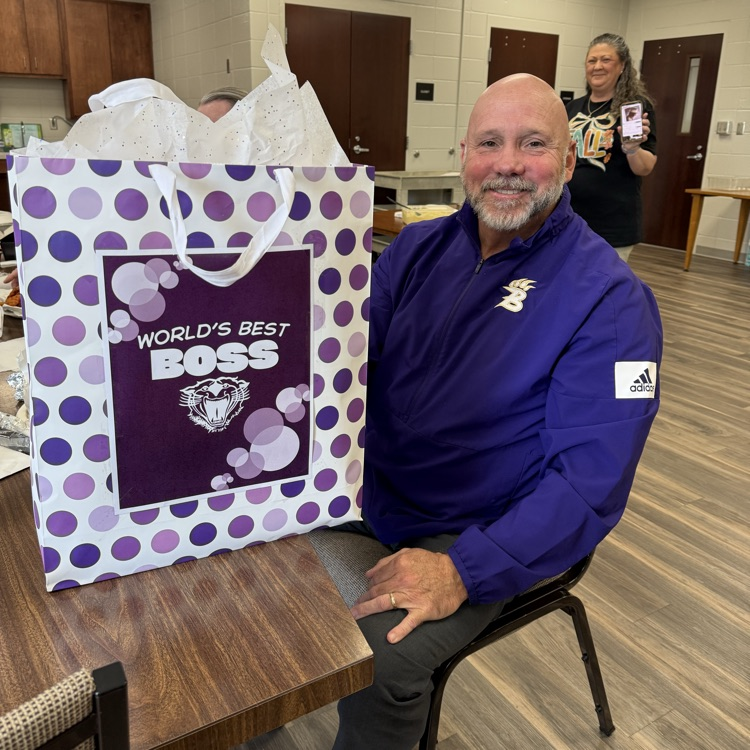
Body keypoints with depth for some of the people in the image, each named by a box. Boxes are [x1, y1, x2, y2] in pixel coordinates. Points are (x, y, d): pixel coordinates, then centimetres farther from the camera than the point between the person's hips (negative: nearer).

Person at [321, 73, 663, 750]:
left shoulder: (610, 299, -15)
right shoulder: (418, 248, 2)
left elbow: (591, 482, -18)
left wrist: (463, 571, -27)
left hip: (477, 534, -5)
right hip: (367, 488, 6)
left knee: (372, 657, -25)